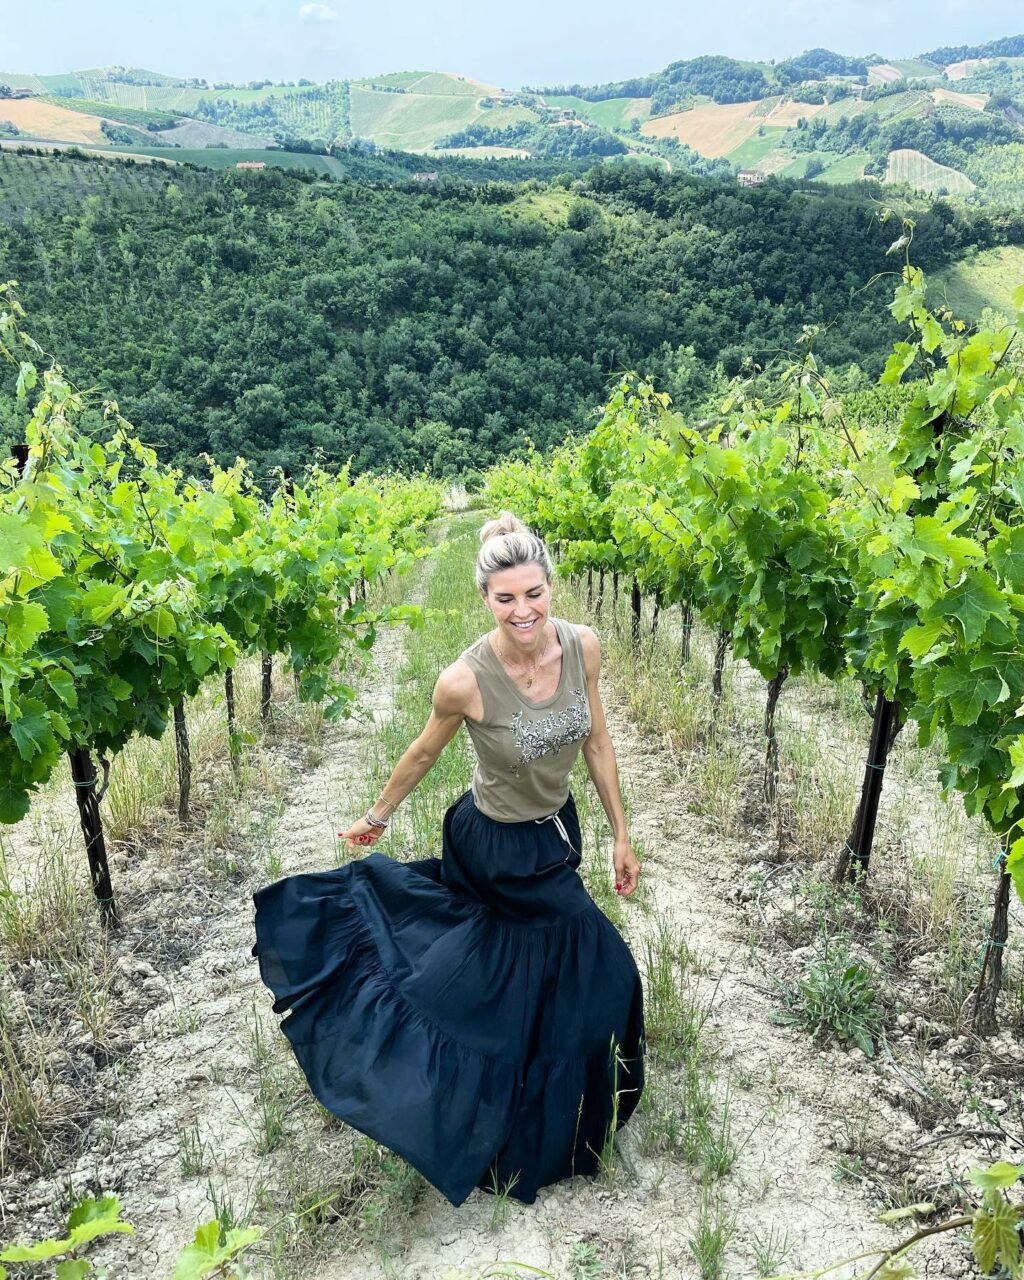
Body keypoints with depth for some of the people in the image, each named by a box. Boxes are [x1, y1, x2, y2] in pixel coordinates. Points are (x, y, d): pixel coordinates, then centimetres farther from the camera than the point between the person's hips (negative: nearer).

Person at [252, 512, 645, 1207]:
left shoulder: (584, 646, -15)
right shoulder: (466, 680, -28)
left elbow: (597, 739, -1)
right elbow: (423, 754, -9)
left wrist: (622, 834, 4)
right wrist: (377, 818, 6)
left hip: (557, 831, 6)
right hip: (500, 849, -5)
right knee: (601, 970, 7)